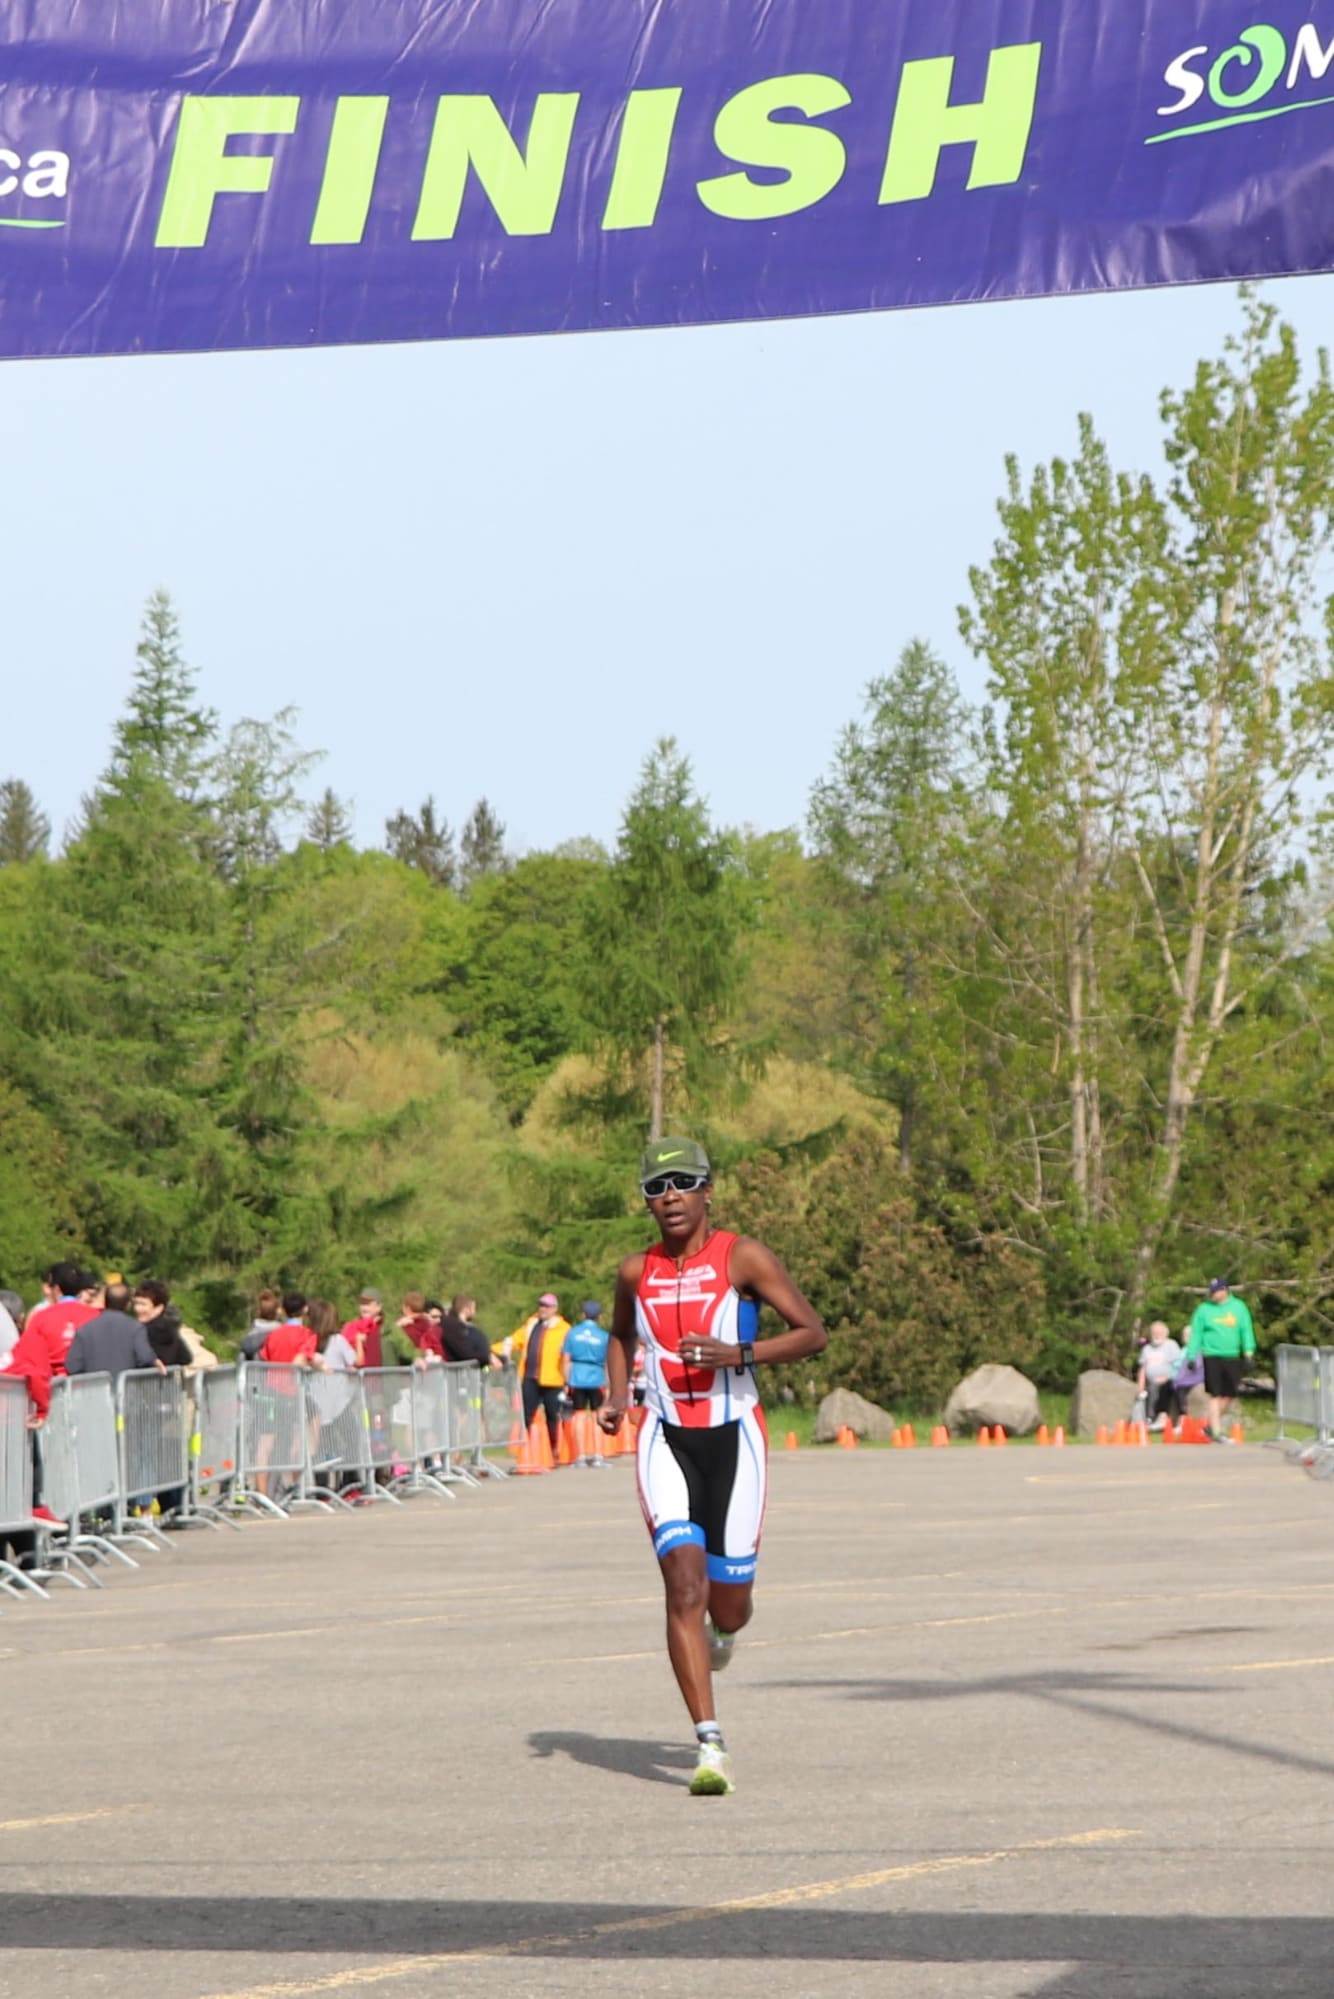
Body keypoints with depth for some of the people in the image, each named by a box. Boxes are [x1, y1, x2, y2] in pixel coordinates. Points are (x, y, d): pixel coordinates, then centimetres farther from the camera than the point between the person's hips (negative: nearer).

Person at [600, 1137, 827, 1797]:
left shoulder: (743, 1257, -5)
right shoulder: (636, 1272, 6)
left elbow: (813, 1334, -7)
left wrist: (738, 1355, -21)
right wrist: (616, 1399, 8)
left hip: (733, 1438, -1)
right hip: (666, 1440, 1)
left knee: (727, 1601, 5)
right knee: (684, 1583, -16)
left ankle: (722, 1631, 47)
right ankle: (710, 1745, -17)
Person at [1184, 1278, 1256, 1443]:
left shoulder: (1239, 1307, 5)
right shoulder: (1203, 1309, 0)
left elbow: (1246, 1330, 7)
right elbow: (1195, 1334, 2)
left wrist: (1248, 1352, -1)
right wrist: (1192, 1356, -3)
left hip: (1232, 1358, 3)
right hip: (1211, 1357, -3)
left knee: (1230, 1395, 7)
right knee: (1215, 1395, -5)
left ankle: (1212, 1425, 24)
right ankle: (1216, 1431, -1)